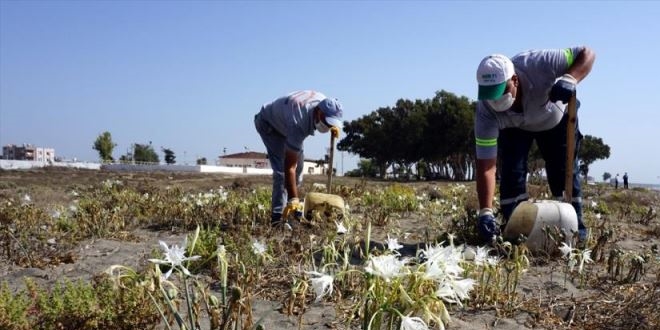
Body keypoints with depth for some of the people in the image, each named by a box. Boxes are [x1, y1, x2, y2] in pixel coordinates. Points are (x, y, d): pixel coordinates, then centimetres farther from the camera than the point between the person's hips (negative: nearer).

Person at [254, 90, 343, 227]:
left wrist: (333, 127, -13)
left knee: (298, 163, 9)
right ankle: (278, 217, -18)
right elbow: (289, 167, -42)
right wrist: (293, 199, -44)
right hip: (268, 123, -8)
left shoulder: (324, 102, -24)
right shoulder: (298, 124, -43)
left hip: (284, 120, 8)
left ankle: (290, 208, 21)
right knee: (282, 169, -21)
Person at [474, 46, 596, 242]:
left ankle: (574, 225, 9)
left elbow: (587, 53, -31)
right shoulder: (486, 110, -38)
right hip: (513, 127, 0)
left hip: (556, 117, 0)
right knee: (512, 171, -15)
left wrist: (569, 79, -53)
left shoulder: (538, 65, -43)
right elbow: (485, 166, -37)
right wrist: (485, 213, -45)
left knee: (564, 170, -6)